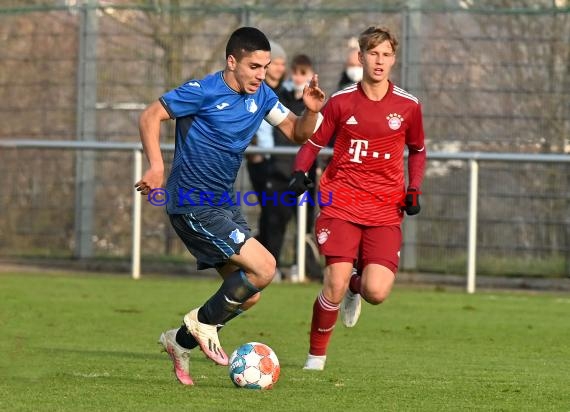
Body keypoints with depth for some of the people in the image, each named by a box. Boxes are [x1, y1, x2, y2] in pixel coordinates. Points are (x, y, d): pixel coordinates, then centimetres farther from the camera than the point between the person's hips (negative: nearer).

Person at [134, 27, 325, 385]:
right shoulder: (204, 92, -16)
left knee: (248, 295, 8)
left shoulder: (261, 96, 5)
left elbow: (298, 133, 10)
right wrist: (156, 166, -27)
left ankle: (181, 341, 22)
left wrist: (312, 111, -12)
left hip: (225, 201, 8)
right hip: (194, 205, -8)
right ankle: (203, 322, 1)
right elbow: (150, 116, -15)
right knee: (263, 268, -17)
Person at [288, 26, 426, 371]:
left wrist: (414, 190, 4)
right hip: (342, 203, -1)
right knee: (335, 283, -16)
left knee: (377, 292, -14)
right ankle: (316, 355, 7)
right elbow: (313, 143, 9)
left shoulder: (408, 106, 3)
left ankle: (357, 286, 26)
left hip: (386, 210, 1)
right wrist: (300, 173, -11)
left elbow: (417, 150, 18)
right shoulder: (341, 102, 0)